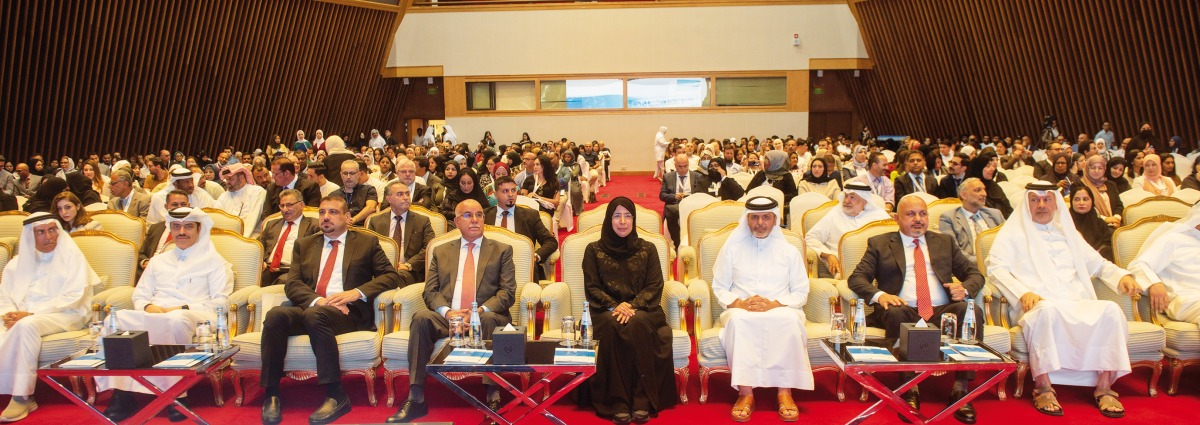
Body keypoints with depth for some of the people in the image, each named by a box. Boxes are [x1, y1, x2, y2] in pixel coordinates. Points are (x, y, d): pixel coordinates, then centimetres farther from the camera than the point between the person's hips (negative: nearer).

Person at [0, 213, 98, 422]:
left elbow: (73, 297, -8)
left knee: (27, 325, -35)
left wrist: (31, 313, -15)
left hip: (64, 316, -4)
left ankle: (21, 396, -29)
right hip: (23, 318, 4)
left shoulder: (72, 256, 2)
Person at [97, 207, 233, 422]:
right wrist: (148, 307, 0)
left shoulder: (214, 262, 16)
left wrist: (184, 308, -10)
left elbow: (220, 302, 4)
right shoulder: (158, 261, 31)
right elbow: (139, 296, 25)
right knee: (119, 318, -28)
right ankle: (122, 394, -31)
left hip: (193, 317, -4)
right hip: (152, 316, 4)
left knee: (176, 320, -41)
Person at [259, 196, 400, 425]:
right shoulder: (304, 244, 23)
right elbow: (292, 284, 10)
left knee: (316, 316, -36)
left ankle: (336, 395, -31)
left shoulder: (367, 242, 15)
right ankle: (271, 394, -22)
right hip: (308, 308, 4)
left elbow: (390, 275, 6)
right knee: (275, 314, -28)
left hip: (348, 312, -3)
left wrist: (357, 292, -10)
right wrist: (317, 300, -11)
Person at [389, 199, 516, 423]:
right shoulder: (441, 251, 20)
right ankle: (416, 400, -27)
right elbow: (430, 292, 10)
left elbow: (508, 292, 2)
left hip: (486, 316, -2)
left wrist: (481, 310, -16)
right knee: (421, 318, -29)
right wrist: (447, 311, -13)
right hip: (448, 318, 2)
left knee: (489, 319, -37)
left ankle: (493, 397, -31)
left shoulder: (502, 251, 13)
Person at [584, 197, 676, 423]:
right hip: (606, 311, 0)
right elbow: (591, 288, 3)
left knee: (637, 323, -35)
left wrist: (633, 306, -15)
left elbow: (655, 286, 3)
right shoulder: (594, 250, 9)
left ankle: (642, 400, -31)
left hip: (641, 310, 0)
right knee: (612, 325, -36)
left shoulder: (647, 249, 10)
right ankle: (618, 402, -32)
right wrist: (614, 306, -15)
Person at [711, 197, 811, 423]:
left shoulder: (790, 251, 13)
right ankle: (745, 392, -35)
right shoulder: (731, 249, 12)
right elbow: (719, 287, 9)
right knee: (738, 320, -36)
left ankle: (785, 391, -29)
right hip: (741, 311, 0)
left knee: (790, 319, -35)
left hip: (779, 311, 0)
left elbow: (800, 293, 7)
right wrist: (739, 303, -11)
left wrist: (774, 304, -12)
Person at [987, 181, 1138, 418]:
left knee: (1110, 309, -27)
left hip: (1077, 304, 4)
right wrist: (1022, 293, -15)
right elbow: (995, 268, 0)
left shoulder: (1068, 234, 30)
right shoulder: (1013, 234, 14)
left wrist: (1122, 276, 8)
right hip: (1038, 304, -4)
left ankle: (1104, 386, -23)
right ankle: (1043, 387, -33)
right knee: (1047, 310, -39)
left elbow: (1097, 264, 31)